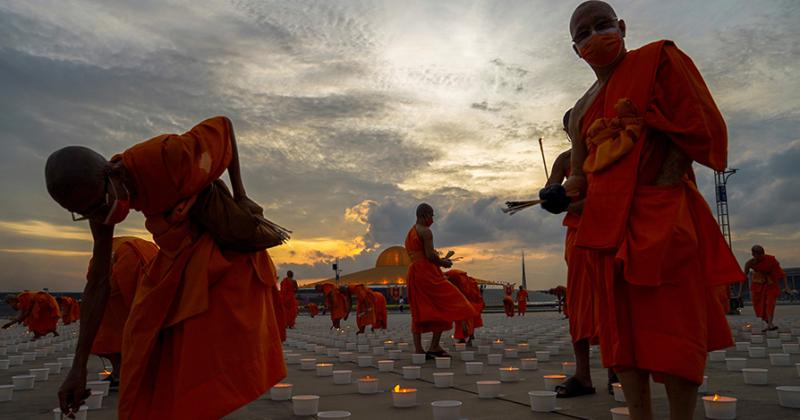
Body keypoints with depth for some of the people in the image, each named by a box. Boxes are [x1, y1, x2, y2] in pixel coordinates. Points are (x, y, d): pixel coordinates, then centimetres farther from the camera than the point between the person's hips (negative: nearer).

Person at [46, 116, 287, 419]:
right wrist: (79, 366, -10)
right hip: (178, 251, 6)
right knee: (150, 338, 4)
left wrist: (240, 194, -19)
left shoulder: (166, 157, -36)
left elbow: (223, 123, -17)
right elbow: (97, 283, -9)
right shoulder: (100, 197, -15)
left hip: (223, 240, -5)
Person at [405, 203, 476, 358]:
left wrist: (440, 260, 17)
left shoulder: (409, 233, 20)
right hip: (426, 272, -9)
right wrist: (442, 263, -1)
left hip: (413, 273, 9)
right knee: (444, 306, -2)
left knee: (418, 311, 8)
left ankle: (418, 349, 5)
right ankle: (434, 346, -6)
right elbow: (429, 255, -18)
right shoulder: (426, 231, -9)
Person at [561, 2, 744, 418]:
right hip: (606, 224, 6)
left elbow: (701, 127, -4)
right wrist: (574, 185, -1)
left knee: (673, 325, -7)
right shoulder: (582, 109, 19)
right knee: (622, 327, 5)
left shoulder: (658, 60, 3)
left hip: (661, 214, -6)